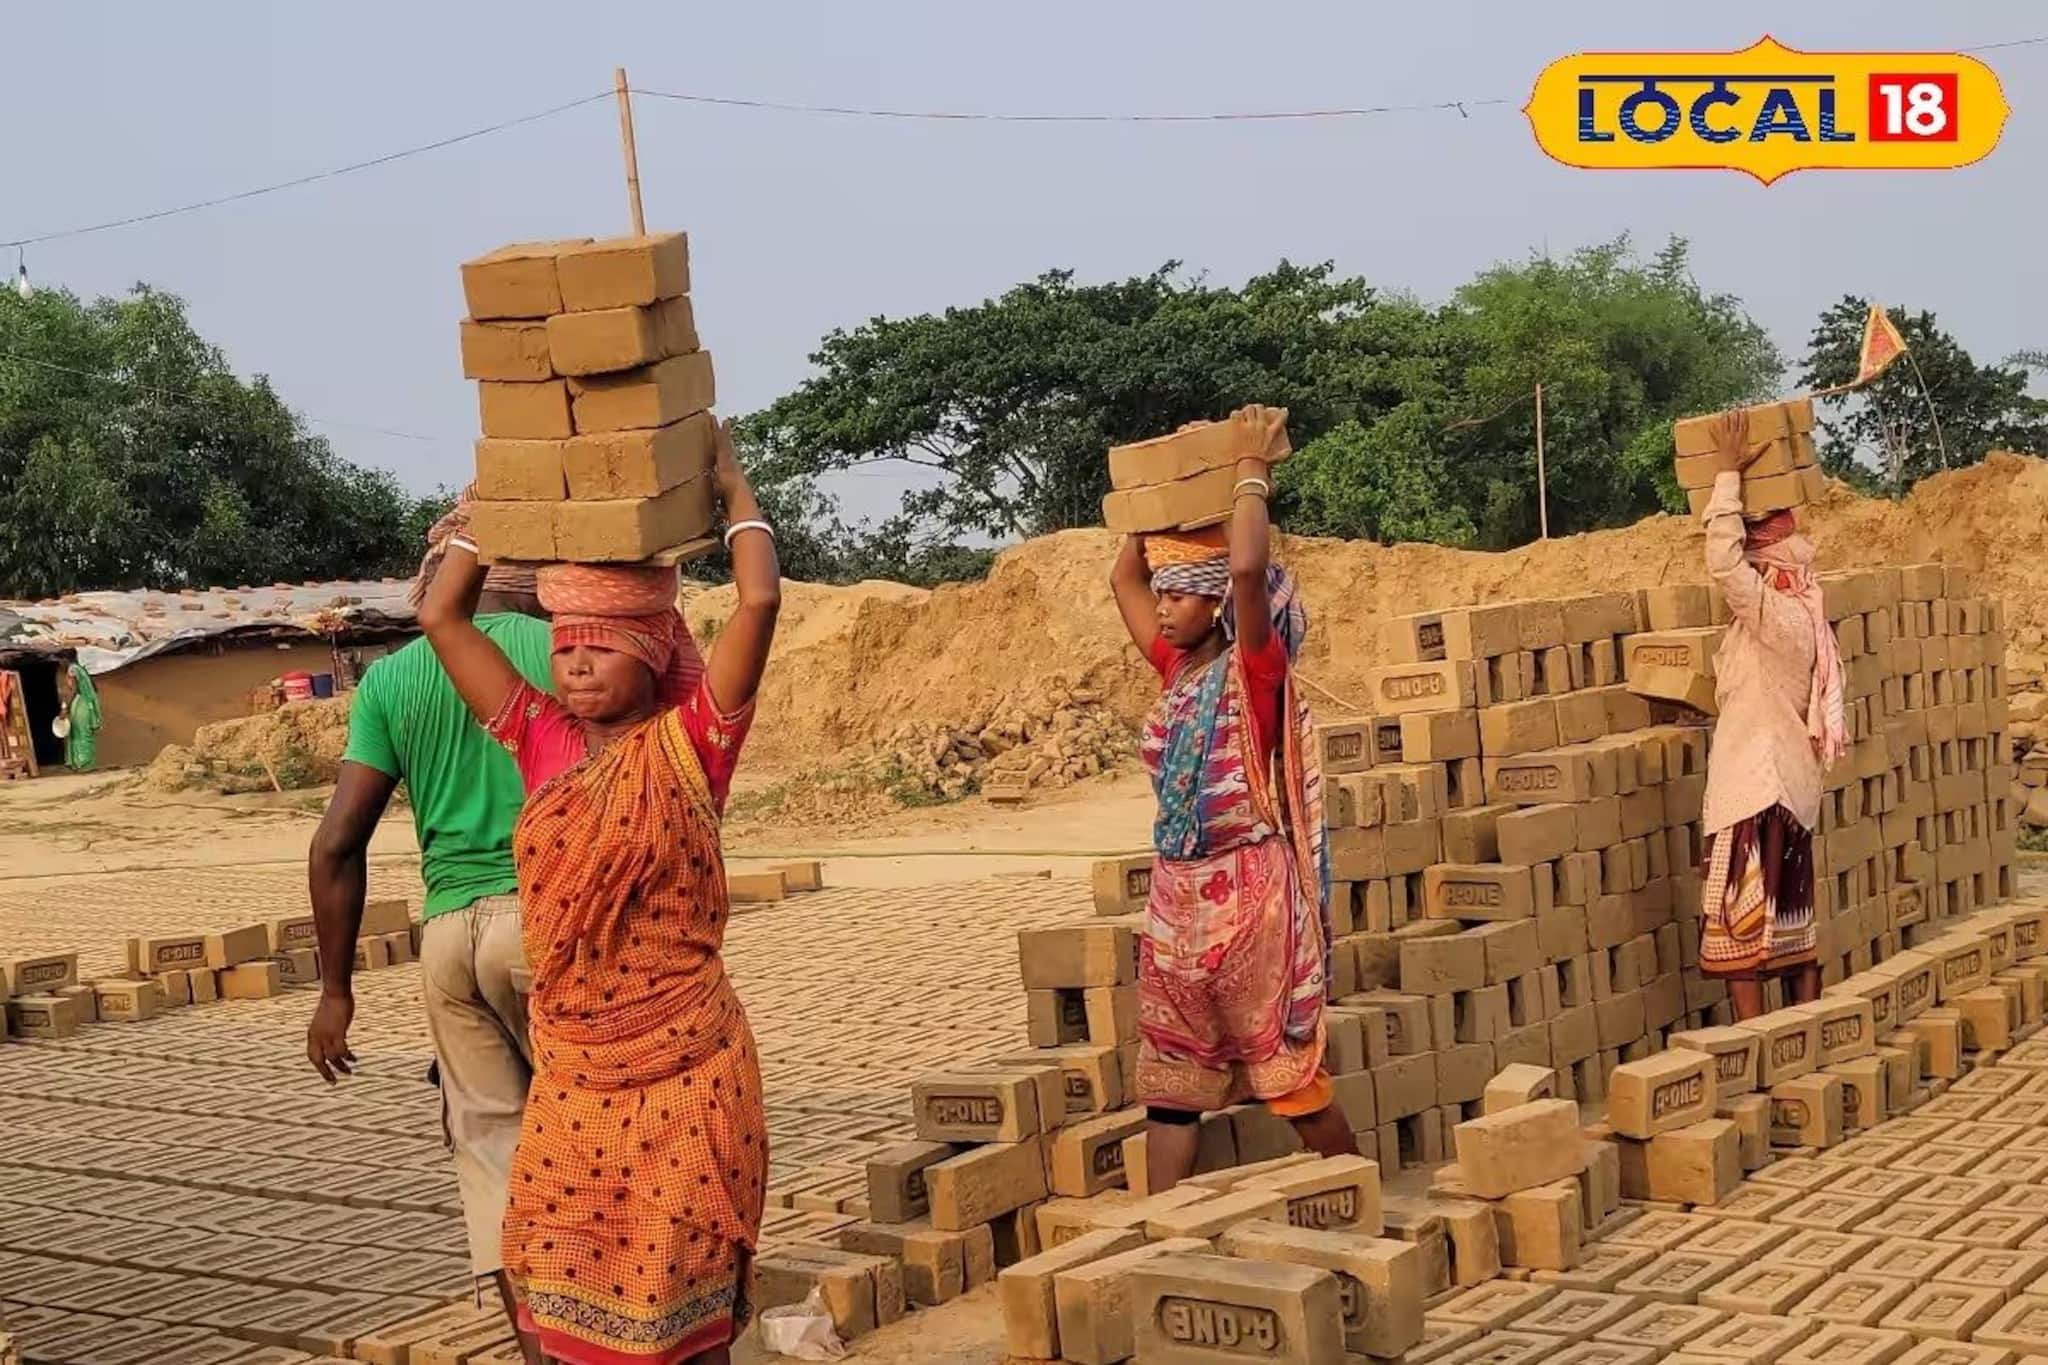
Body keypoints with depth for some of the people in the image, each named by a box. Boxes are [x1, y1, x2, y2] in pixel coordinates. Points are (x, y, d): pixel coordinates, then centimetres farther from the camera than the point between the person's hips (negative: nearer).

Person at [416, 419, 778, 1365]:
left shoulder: (690, 740, -5)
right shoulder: (542, 739, 5)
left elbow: (760, 599, -15)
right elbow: (442, 617, 7)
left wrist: (731, 484, -2)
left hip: (683, 1064, -4)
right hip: (571, 1067, 4)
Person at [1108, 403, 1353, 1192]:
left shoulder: (1255, 669, -9)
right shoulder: (1177, 669, 11)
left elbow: (1247, 567, -26)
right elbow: (1124, 577, 21)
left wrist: (1251, 467, -15)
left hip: (1248, 891, -7)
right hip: (1176, 894, 7)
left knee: (1285, 1065, 0)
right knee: (1169, 1072, 6)